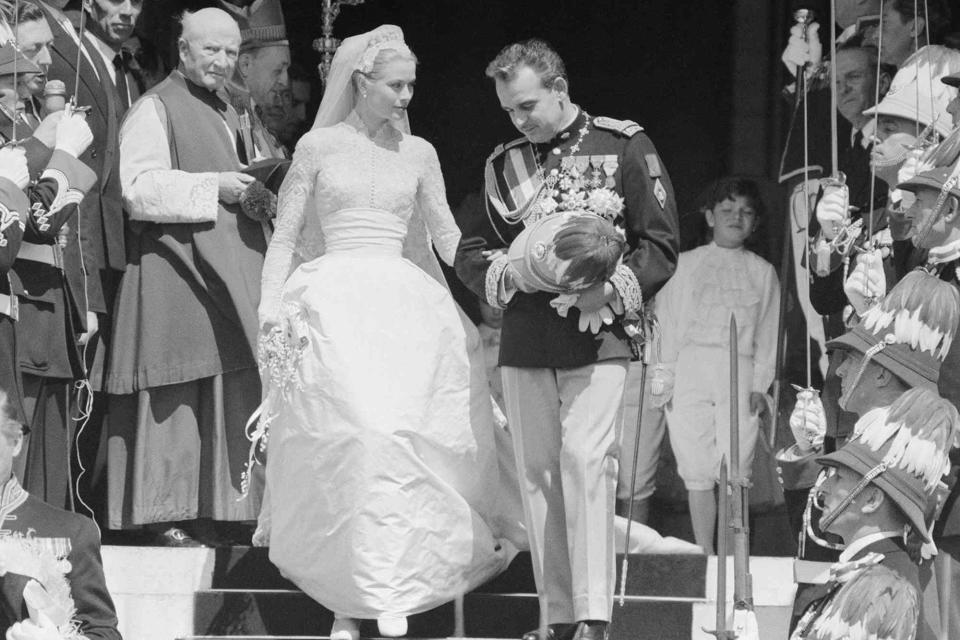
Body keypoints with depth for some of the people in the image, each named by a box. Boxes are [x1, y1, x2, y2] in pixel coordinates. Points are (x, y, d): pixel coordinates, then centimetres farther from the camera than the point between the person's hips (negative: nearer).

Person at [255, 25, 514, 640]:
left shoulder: (418, 153, 13)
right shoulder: (319, 146, 7)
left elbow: (447, 235, 13)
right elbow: (285, 237, 7)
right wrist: (271, 311, -3)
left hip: (403, 306, 2)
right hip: (333, 305, -2)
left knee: (395, 434, -13)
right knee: (353, 432, -17)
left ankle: (388, 590, -12)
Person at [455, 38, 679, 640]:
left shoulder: (624, 146, 1)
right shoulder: (505, 162, 13)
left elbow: (661, 242, 0)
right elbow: (470, 250, 18)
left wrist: (611, 290, -15)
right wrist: (506, 272, -4)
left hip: (595, 337, -5)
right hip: (524, 343, 5)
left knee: (586, 461, -14)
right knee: (537, 472, 2)